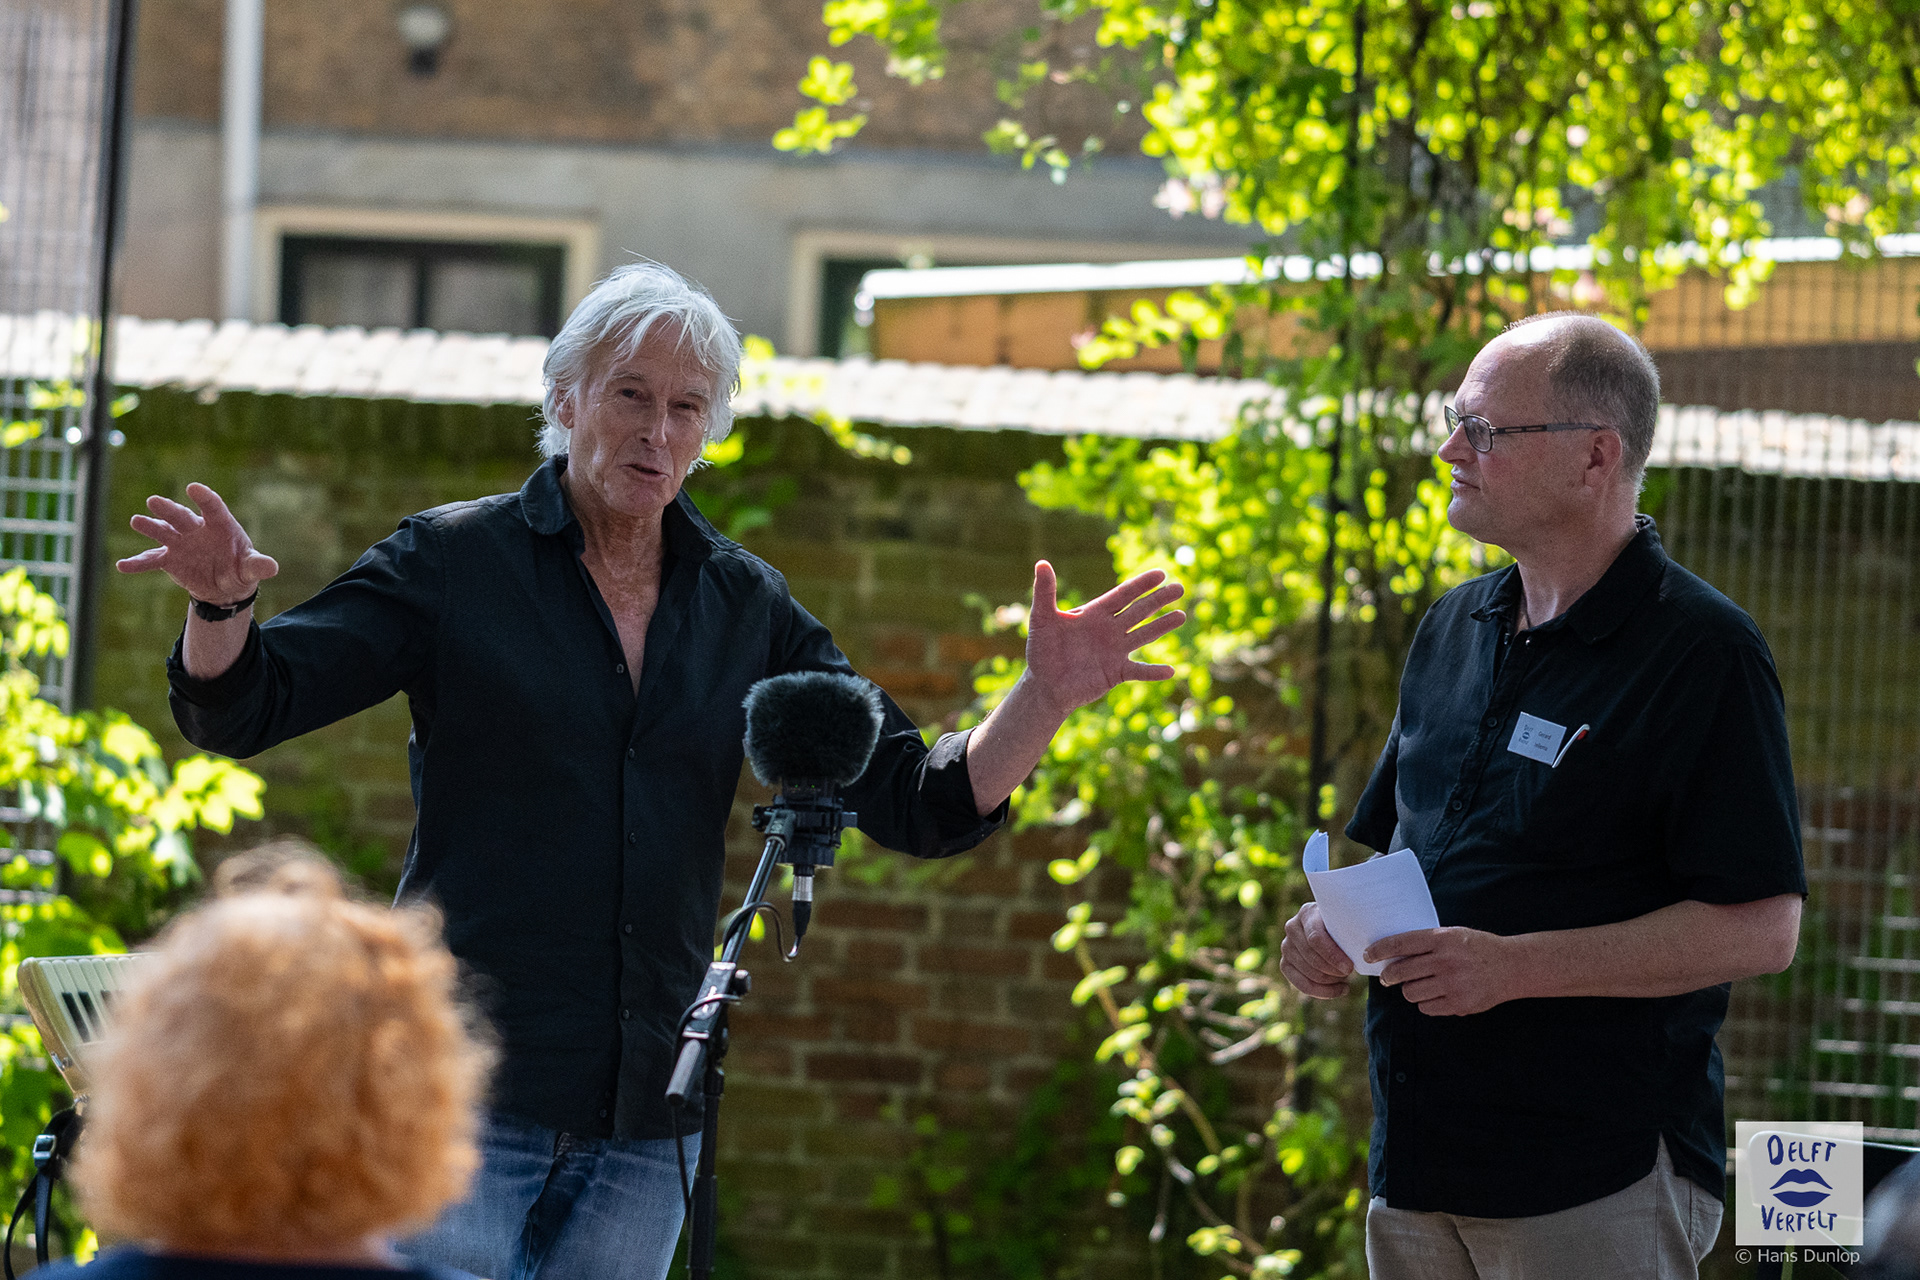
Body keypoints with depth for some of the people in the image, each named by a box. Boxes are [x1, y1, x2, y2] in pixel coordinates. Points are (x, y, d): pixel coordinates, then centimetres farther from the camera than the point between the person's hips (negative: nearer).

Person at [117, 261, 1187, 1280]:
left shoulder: (746, 607, 10)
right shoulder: (456, 559, 1)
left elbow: (920, 807, 10)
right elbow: (239, 712, -2)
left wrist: (1045, 698, -7)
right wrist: (220, 607, -24)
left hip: (646, 1115, 4)